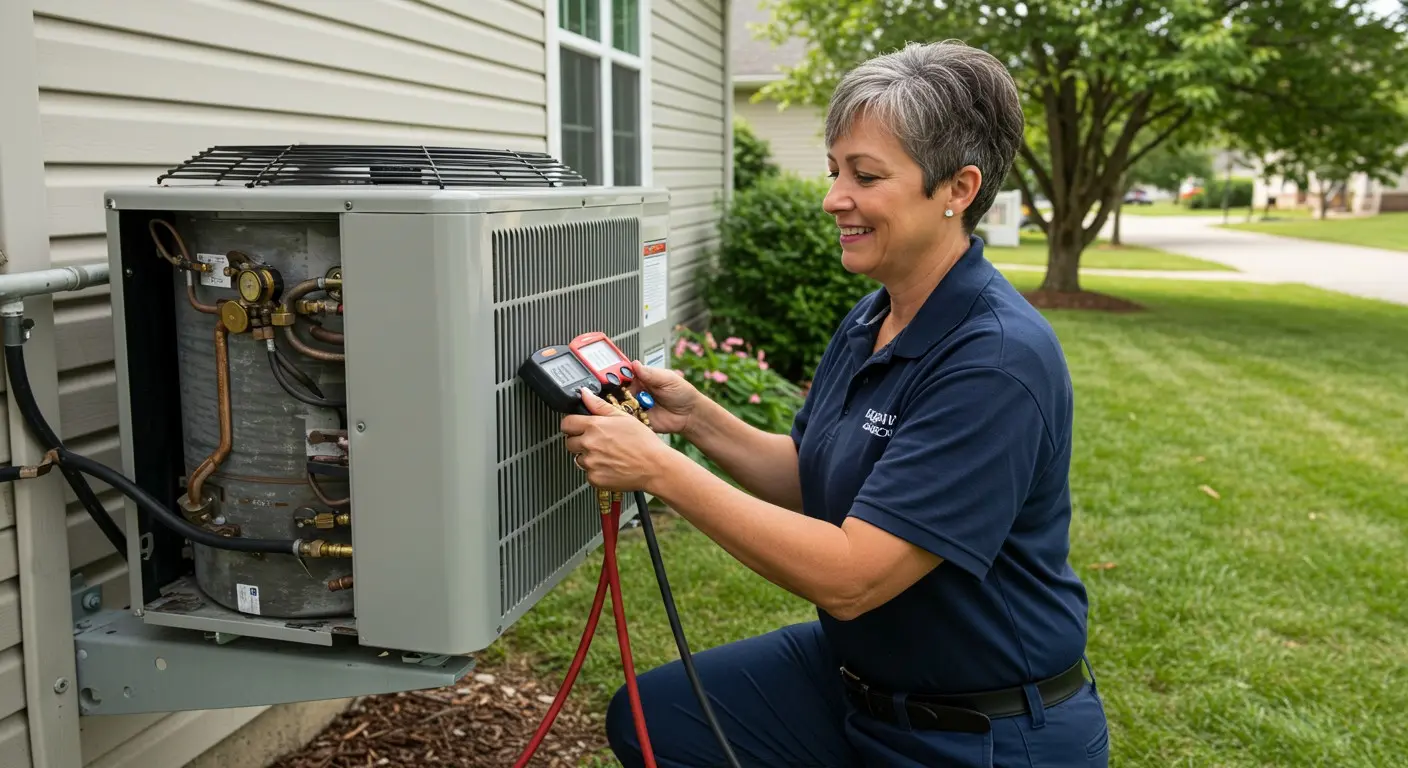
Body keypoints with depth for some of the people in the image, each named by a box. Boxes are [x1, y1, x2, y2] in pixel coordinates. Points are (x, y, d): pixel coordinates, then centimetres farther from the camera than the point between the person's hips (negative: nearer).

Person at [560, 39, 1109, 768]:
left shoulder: (997, 360, -27)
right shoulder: (868, 321, 0)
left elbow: (850, 576, -30)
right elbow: (810, 482, 10)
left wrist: (659, 468, -27)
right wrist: (695, 417, -6)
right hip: (853, 669, 7)